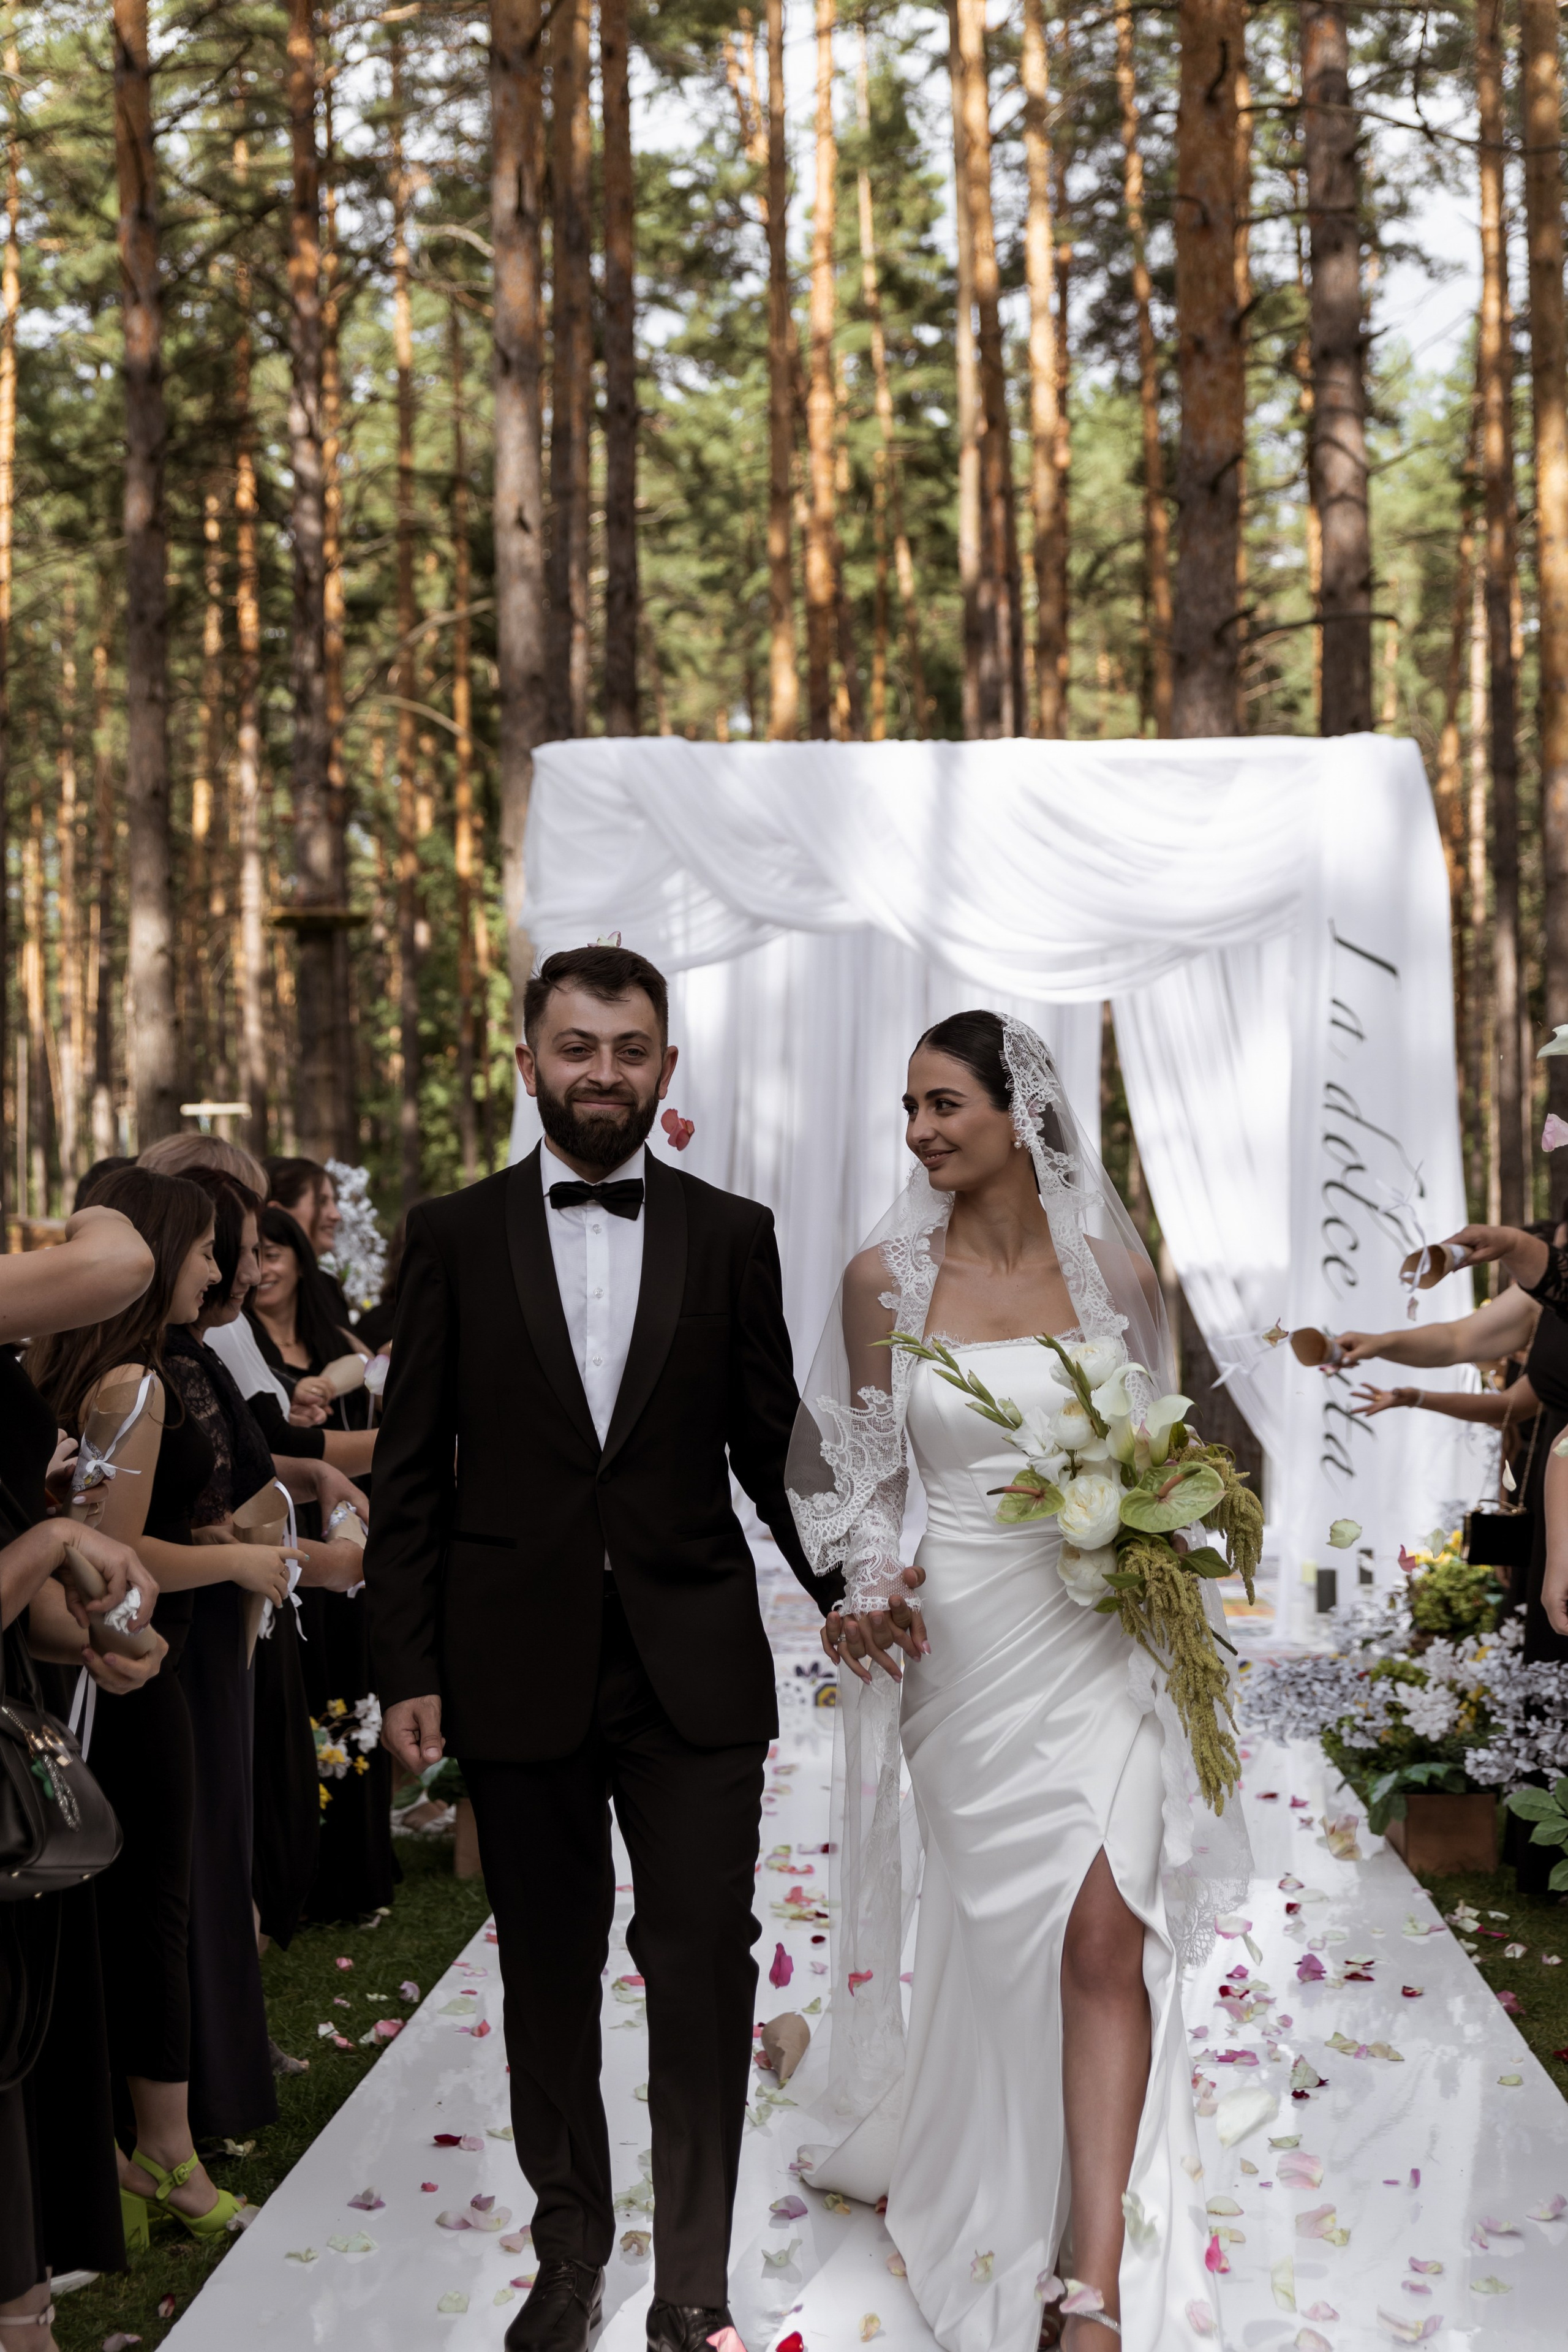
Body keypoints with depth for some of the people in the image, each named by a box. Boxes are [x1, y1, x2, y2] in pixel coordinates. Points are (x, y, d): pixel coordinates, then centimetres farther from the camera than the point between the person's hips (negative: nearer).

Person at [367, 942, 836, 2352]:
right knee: (548, 1972, 12)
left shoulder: (733, 1236, 5)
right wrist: (407, 1672, -3)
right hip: (519, 1667, 0)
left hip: (695, 1667, 0)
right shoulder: (455, 1235, 3)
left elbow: (772, 1449, 7)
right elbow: (411, 1477, 2)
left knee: (705, 1968, 0)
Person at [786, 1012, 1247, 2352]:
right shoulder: (887, 1276, -1)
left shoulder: (1114, 1267, -1)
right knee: (998, 1932, 12)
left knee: (1105, 1941, -10)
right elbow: (863, 1470, 7)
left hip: (1100, 1645, 0)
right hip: (964, 1644, 1)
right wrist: (869, 1588, -7)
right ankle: (961, 2177, 41)